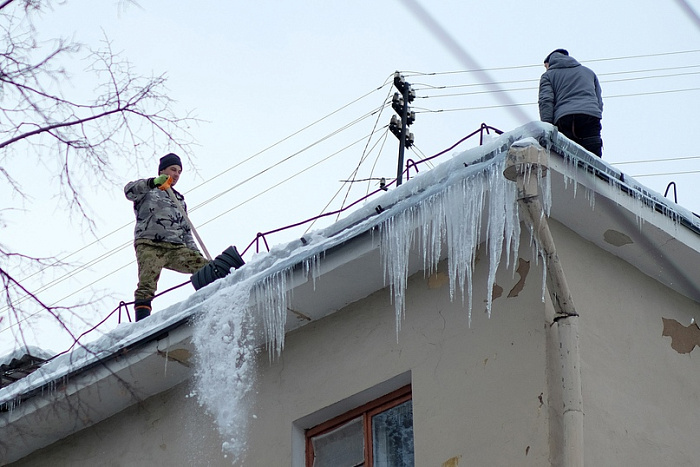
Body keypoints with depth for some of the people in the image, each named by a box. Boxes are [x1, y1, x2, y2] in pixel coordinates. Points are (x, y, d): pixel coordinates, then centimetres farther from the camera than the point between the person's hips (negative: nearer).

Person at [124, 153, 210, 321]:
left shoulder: (180, 200, 33)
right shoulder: (147, 191, 17)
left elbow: (186, 231, 29)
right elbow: (130, 191, -6)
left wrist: (196, 253, 13)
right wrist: (153, 182, -24)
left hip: (176, 249, 5)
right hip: (149, 245, -5)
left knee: (206, 268, -16)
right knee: (147, 283, -24)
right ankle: (142, 319, -32)